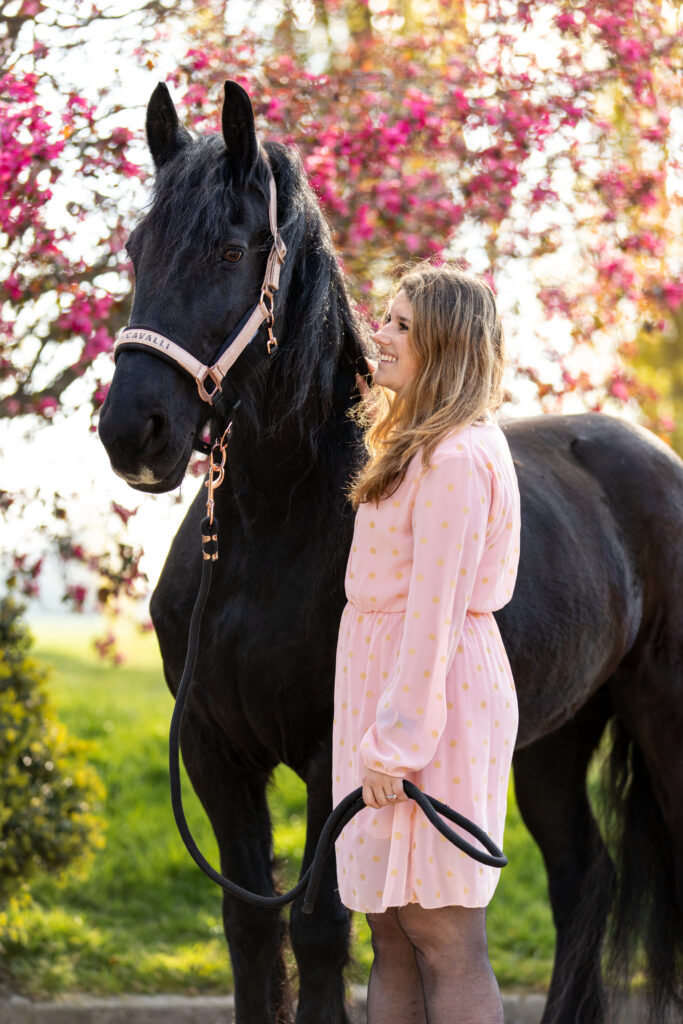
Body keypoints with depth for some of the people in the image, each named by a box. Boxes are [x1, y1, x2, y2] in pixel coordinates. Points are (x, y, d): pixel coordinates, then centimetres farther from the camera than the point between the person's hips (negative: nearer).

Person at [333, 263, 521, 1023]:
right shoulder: (417, 447, 17)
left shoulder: (454, 460, -16)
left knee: (445, 942, -7)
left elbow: (435, 610, -20)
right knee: (393, 938, 12)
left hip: (433, 698, -11)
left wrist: (395, 743, -21)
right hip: (388, 687, 11)